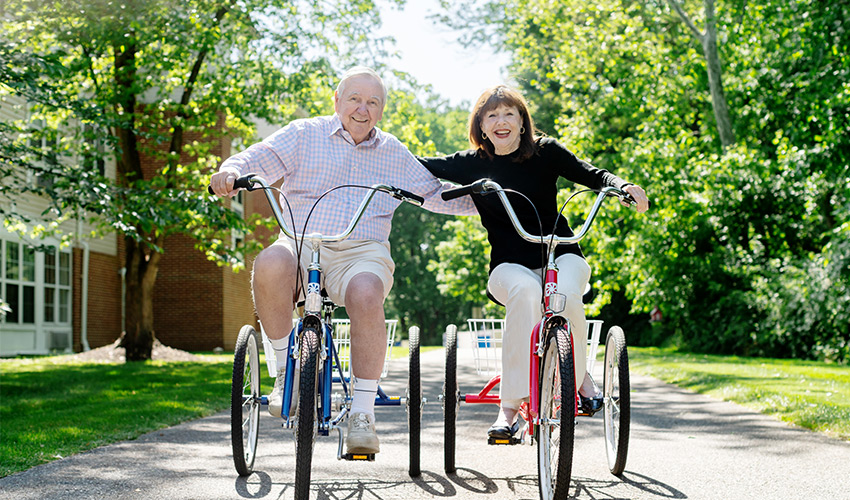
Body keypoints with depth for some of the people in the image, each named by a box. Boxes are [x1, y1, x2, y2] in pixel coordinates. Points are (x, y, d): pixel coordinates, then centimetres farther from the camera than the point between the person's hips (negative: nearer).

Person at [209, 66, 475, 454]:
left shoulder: (393, 153, 21)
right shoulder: (304, 135, 13)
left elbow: (434, 193, 26)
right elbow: (259, 159, 1)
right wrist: (231, 171, -21)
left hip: (362, 252, 1)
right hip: (301, 245, 0)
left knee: (366, 293, -36)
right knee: (269, 265, -37)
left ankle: (363, 412, -26)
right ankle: (286, 370, -18)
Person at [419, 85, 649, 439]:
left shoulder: (545, 152, 0)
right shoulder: (471, 164, 2)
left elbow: (592, 175, -4)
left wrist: (625, 187, -23)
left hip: (560, 255, 0)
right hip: (509, 266, 0)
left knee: (565, 293, -36)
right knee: (524, 290, -38)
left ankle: (579, 376, -6)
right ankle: (510, 404, -35)